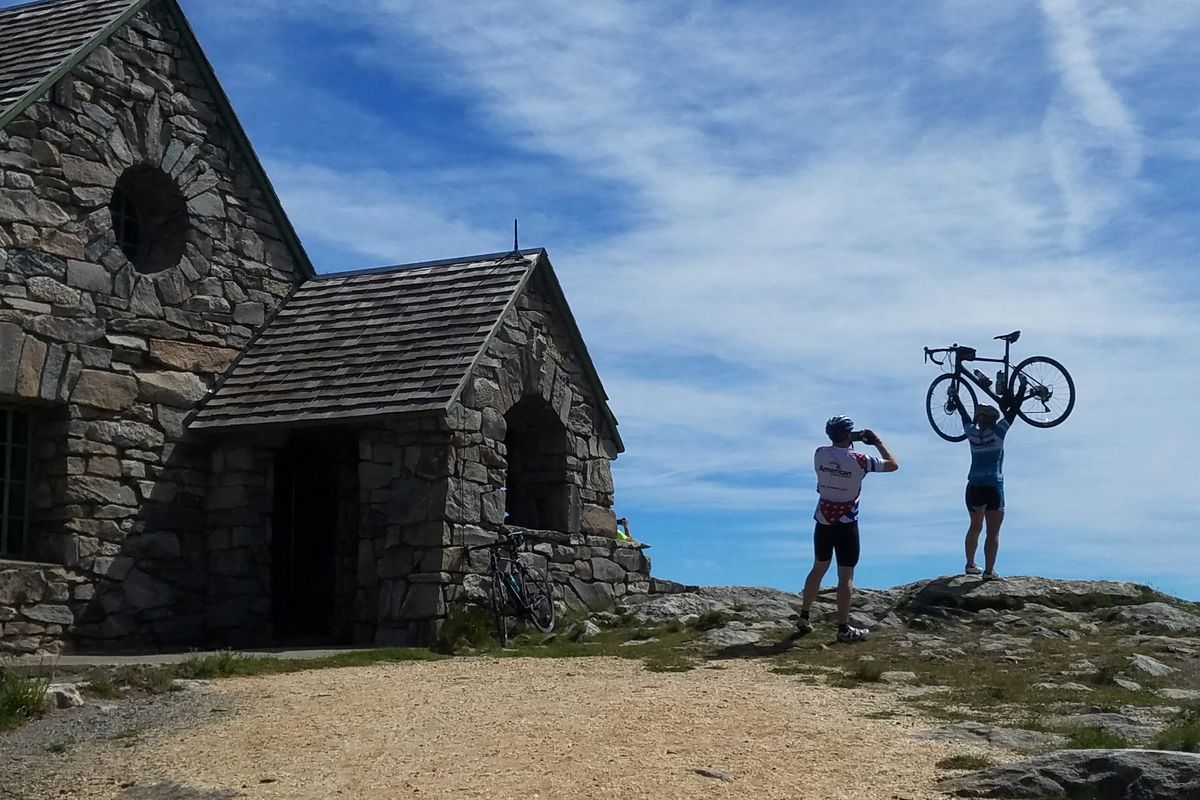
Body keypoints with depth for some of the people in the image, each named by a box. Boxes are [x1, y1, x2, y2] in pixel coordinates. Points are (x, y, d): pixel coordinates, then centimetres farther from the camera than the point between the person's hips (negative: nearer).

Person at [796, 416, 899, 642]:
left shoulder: (819, 454, -4)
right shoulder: (858, 461, -16)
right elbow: (893, 465, -5)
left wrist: (852, 440, 17)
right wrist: (878, 442, 6)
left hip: (823, 521, 5)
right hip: (846, 524, -5)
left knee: (819, 568, 19)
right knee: (846, 576, 0)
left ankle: (804, 617, 24)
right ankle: (844, 628, 3)